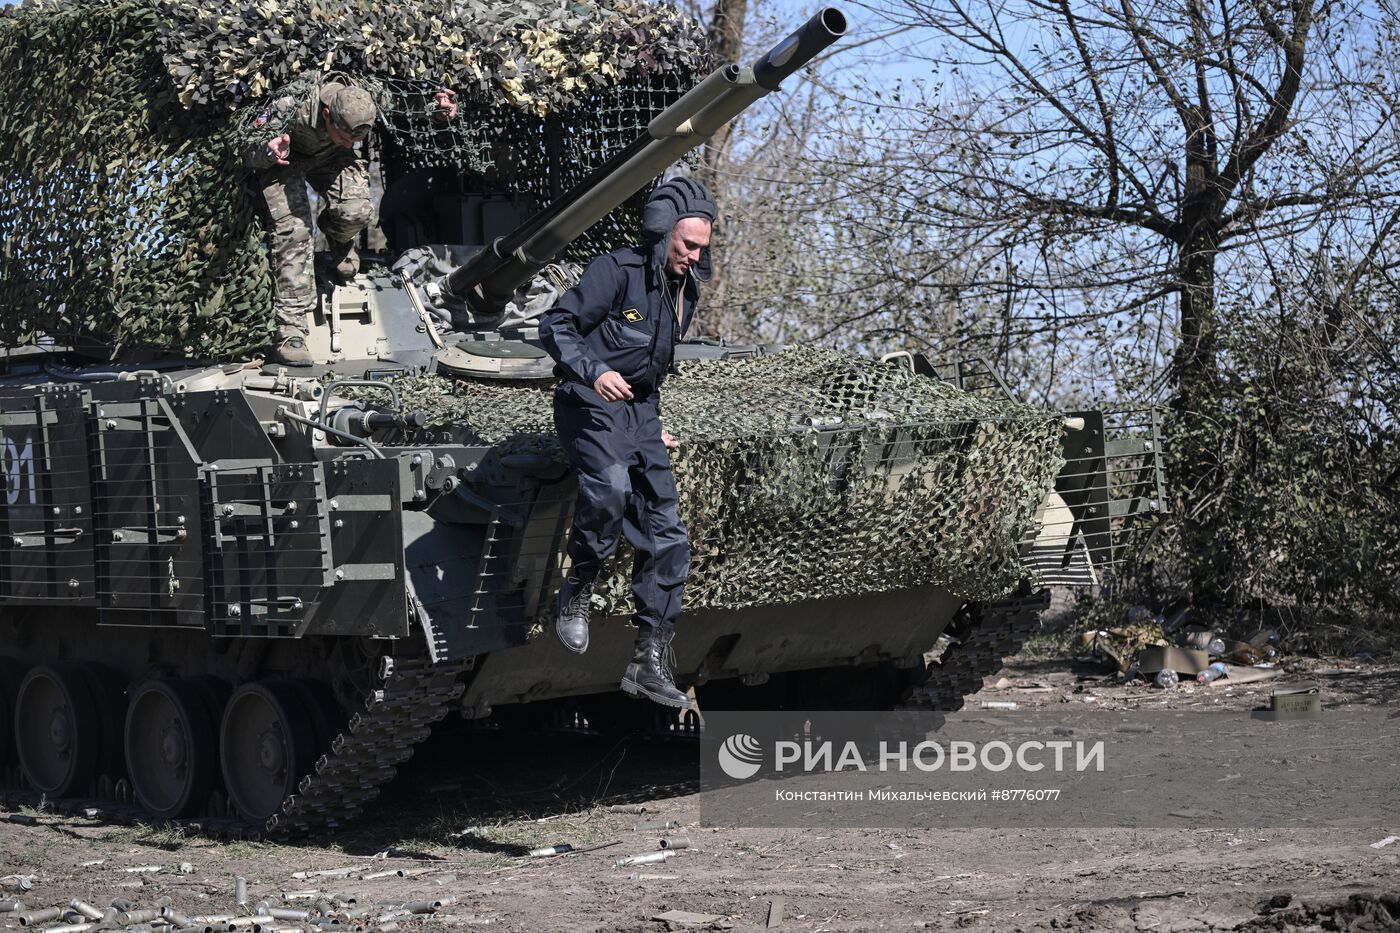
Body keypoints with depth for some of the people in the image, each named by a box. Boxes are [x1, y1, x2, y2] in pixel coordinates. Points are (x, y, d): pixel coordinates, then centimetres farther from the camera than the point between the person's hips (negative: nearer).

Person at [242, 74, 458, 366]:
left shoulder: (366, 103, -31)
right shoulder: (290, 108, -41)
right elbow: (248, 153, -29)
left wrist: (441, 106, -33)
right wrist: (268, 150, -53)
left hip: (331, 157, 3)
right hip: (285, 157, -3)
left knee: (357, 211, -24)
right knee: (294, 233, -22)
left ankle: (338, 243, 17)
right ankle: (290, 333, -21)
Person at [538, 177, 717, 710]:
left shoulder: (685, 291, 15)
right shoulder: (617, 271, -10)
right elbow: (555, 326, -15)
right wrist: (594, 372, -30)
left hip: (639, 414, 8)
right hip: (591, 406, -8)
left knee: (666, 540, 1)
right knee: (610, 487, -37)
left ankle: (650, 661, 7)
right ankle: (576, 592, -14)